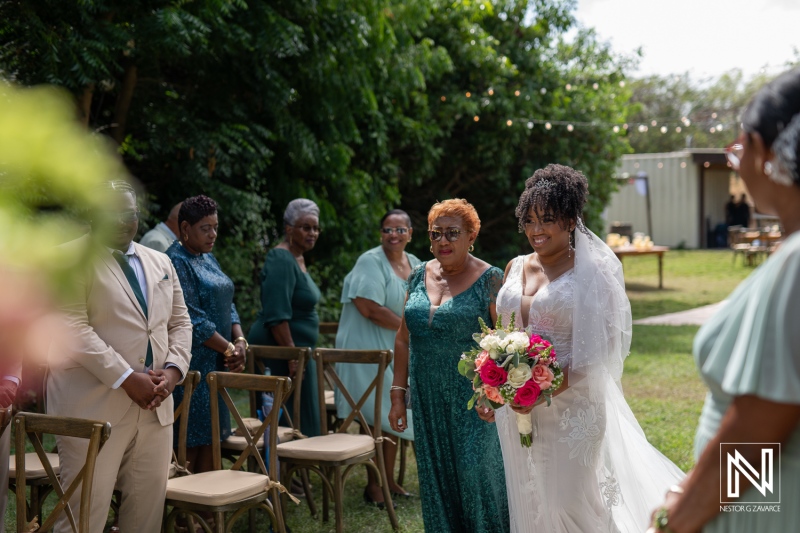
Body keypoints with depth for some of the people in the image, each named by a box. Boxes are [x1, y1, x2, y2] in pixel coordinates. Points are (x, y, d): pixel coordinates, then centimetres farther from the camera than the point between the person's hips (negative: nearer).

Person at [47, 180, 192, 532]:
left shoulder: (160, 262, 17)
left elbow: (180, 322, 17)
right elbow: (73, 328, -12)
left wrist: (172, 370, -3)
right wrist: (126, 378, -17)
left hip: (154, 404, 6)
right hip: (94, 404, -6)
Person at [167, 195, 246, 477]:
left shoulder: (208, 259, 16)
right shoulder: (176, 261, -12)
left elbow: (228, 306, 16)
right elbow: (193, 319, -18)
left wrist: (240, 342, -1)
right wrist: (229, 349, -12)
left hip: (215, 364, 9)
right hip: (191, 366, -9)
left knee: (211, 439, 10)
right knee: (188, 443, -5)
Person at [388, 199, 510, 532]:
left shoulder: (489, 279, -6)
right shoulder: (420, 276, 9)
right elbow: (404, 339, 12)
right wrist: (398, 394, 9)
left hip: (472, 400, -5)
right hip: (427, 400, 5)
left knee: (474, 471, -5)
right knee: (435, 476, 10)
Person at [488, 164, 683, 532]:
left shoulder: (590, 273, -10)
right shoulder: (516, 268, 8)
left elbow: (593, 354, -15)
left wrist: (542, 393, -22)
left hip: (570, 408, -6)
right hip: (517, 410, 6)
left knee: (571, 502, 1)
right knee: (529, 501, 14)